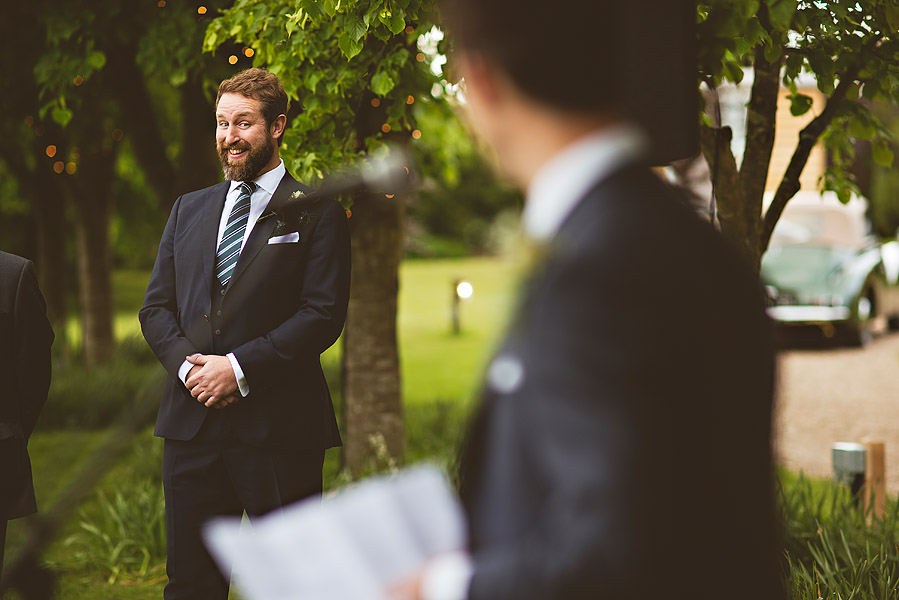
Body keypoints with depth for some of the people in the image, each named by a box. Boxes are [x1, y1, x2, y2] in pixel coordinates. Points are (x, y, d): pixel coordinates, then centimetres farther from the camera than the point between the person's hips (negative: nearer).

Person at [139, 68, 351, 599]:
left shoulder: (318, 213, 2)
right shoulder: (188, 210, 18)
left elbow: (323, 316, -7)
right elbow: (156, 307, 15)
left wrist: (240, 367, -14)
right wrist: (187, 363, -5)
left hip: (278, 427, -4)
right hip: (192, 425, 4)